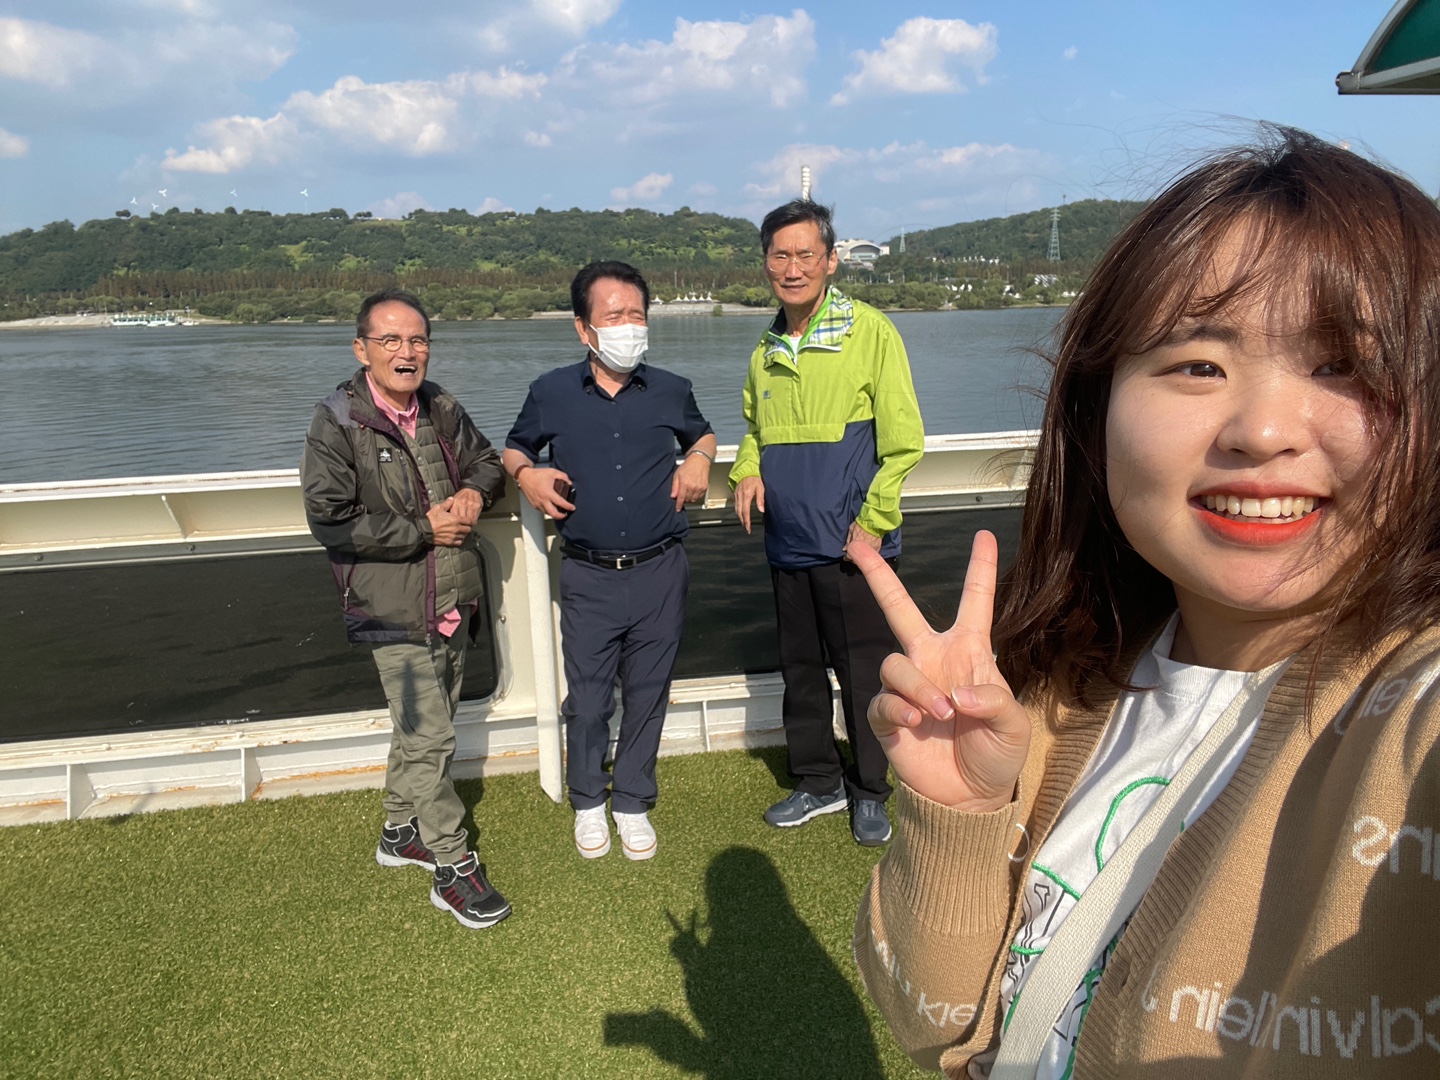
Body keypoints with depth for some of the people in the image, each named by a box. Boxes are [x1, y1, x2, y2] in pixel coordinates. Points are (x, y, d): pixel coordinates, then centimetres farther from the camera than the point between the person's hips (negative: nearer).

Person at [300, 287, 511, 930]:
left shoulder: (441, 410, 7)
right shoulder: (336, 423, -11)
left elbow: (487, 461, 21)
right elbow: (330, 520, -17)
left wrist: (475, 492, -3)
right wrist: (423, 530, -18)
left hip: (452, 603, 7)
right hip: (394, 610, -6)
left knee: (422, 727, 19)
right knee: (428, 737, -6)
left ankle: (401, 833, 38)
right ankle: (454, 867, 9)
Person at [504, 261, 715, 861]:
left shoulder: (670, 391, 3)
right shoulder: (552, 393, -1)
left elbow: (701, 433, 24)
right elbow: (514, 447, 16)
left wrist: (699, 459, 3)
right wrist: (527, 474, -5)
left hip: (659, 571, 1)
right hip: (588, 578, -1)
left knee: (647, 695, 11)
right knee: (587, 699, 7)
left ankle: (632, 802, 32)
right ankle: (587, 801, 32)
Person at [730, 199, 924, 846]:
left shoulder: (869, 331, -8)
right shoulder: (767, 348, 10)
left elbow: (903, 440, -9)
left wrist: (873, 522, -13)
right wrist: (747, 471, 3)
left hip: (851, 545, -6)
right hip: (787, 543, 6)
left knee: (864, 673, 5)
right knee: (800, 670, 16)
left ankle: (872, 793, 25)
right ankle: (819, 783, 34)